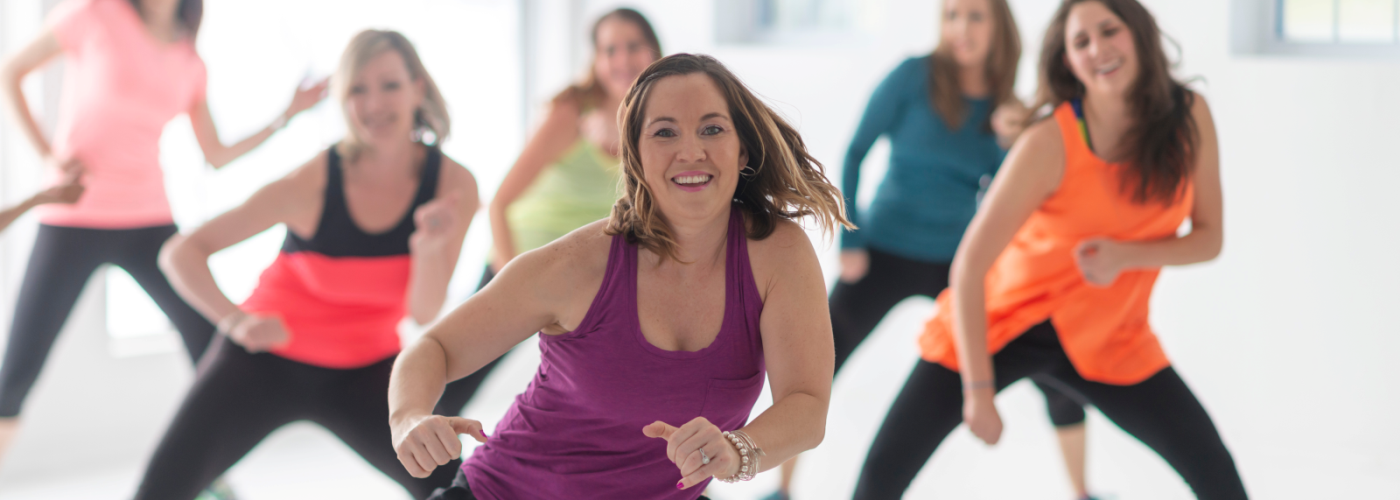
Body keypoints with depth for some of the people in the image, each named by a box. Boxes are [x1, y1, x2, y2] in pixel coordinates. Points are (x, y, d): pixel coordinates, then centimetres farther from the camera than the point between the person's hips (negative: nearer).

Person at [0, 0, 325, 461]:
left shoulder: (189, 63, 9)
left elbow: (217, 157, 14)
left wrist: (287, 115, 8)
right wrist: (47, 153, -8)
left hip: (149, 223, 4)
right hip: (74, 219, -4)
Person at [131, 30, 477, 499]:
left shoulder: (453, 185, -14)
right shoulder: (312, 183, -22)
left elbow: (425, 312, -14)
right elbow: (181, 253, -21)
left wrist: (431, 246, -33)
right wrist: (236, 321, -37)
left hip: (364, 370, 3)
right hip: (267, 357, -3)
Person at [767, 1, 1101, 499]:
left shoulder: (1006, 103, -1)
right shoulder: (914, 76, -12)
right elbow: (855, 153, -8)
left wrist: (1015, 143, -21)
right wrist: (850, 240, -10)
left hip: (960, 262, 3)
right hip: (887, 255, -3)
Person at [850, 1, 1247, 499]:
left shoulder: (1189, 116, -11)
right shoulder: (1049, 144, -23)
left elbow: (1208, 238, -4)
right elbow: (969, 267, -23)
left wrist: (1126, 256, -24)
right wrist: (978, 390, -25)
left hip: (1109, 342, 3)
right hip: (1001, 324, -3)